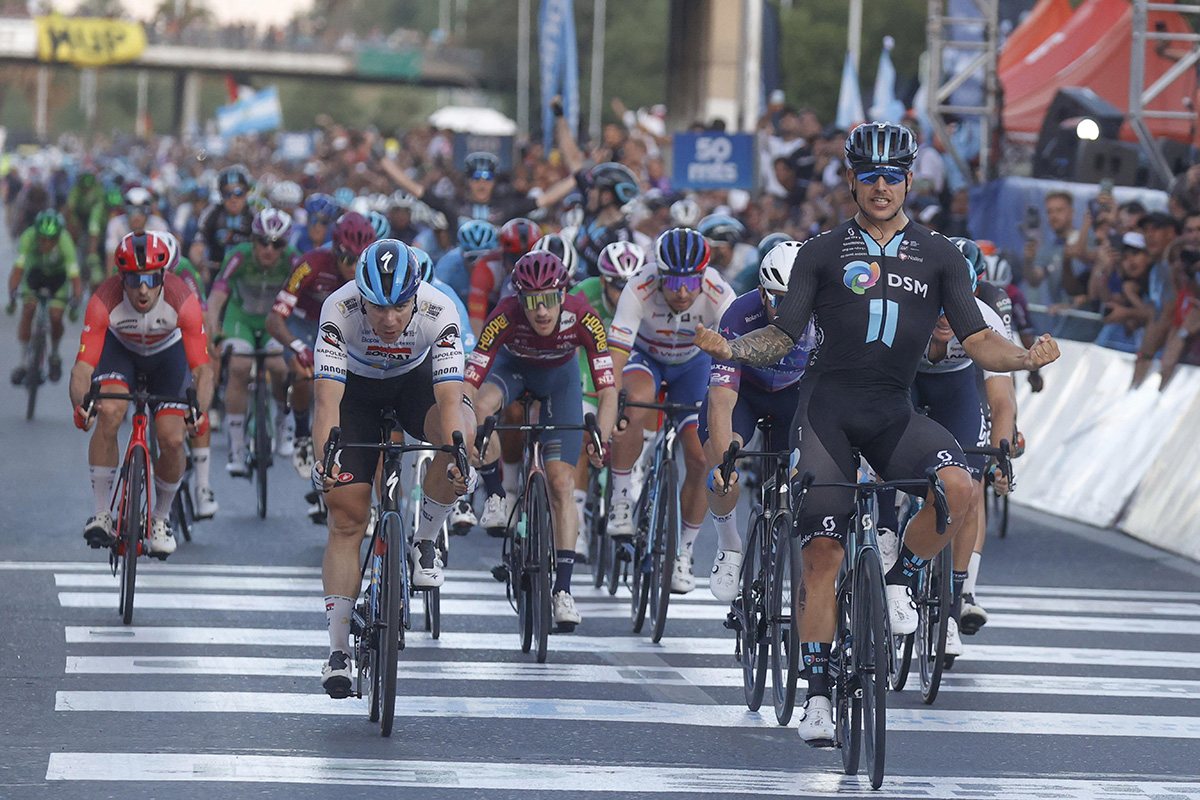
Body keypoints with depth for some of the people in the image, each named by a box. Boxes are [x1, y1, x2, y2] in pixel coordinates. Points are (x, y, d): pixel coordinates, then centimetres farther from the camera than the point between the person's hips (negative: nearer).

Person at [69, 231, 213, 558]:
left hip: (167, 352, 0)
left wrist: (201, 411, -54)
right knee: (109, 413, -29)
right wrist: (80, 405, -59)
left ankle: (160, 516, 15)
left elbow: (203, 368, -36)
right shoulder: (104, 301, -35)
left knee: (173, 441, -15)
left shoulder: (183, 301, -36)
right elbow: (83, 365, -38)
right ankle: (102, 513, -16)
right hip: (119, 349, 0)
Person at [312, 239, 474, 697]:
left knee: (464, 426, -33)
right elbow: (327, 399, -39)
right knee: (346, 516, -10)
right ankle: (338, 650, -5)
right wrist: (324, 459, -55)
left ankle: (425, 540, -9)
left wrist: (457, 456, -56)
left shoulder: (439, 313, -33)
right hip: (357, 389, -1)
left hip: (414, 382, 1)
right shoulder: (339, 312, -34)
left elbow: (449, 398, -38)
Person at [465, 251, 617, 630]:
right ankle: (497, 498, -8)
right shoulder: (505, 317, -37)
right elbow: (468, 384, -39)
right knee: (480, 408, -34)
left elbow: (607, 390, -35)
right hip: (513, 365, 0)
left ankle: (562, 589, -7)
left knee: (562, 481, -11)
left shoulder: (583, 319, -35)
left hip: (559, 376, 0)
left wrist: (601, 437, -53)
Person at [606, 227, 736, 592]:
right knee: (635, 402, -36)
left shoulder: (720, 296, -33)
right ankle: (621, 501, -20)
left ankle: (684, 554, 12)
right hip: (645, 356, -1)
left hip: (693, 363, 1)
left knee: (700, 459, -8)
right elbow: (615, 355, -41)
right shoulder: (639, 290, -36)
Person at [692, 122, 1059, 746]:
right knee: (823, 552, -9)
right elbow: (782, 336, 3)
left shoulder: (938, 256, 7)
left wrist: (1026, 358, -17)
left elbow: (977, 341, 3)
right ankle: (818, 694, 2)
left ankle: (901, 578, -2)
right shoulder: (823, 253, 4)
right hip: (827, 406, -1)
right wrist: (731, 349, -17)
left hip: (893, 412, 1)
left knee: (956, 485, -29)